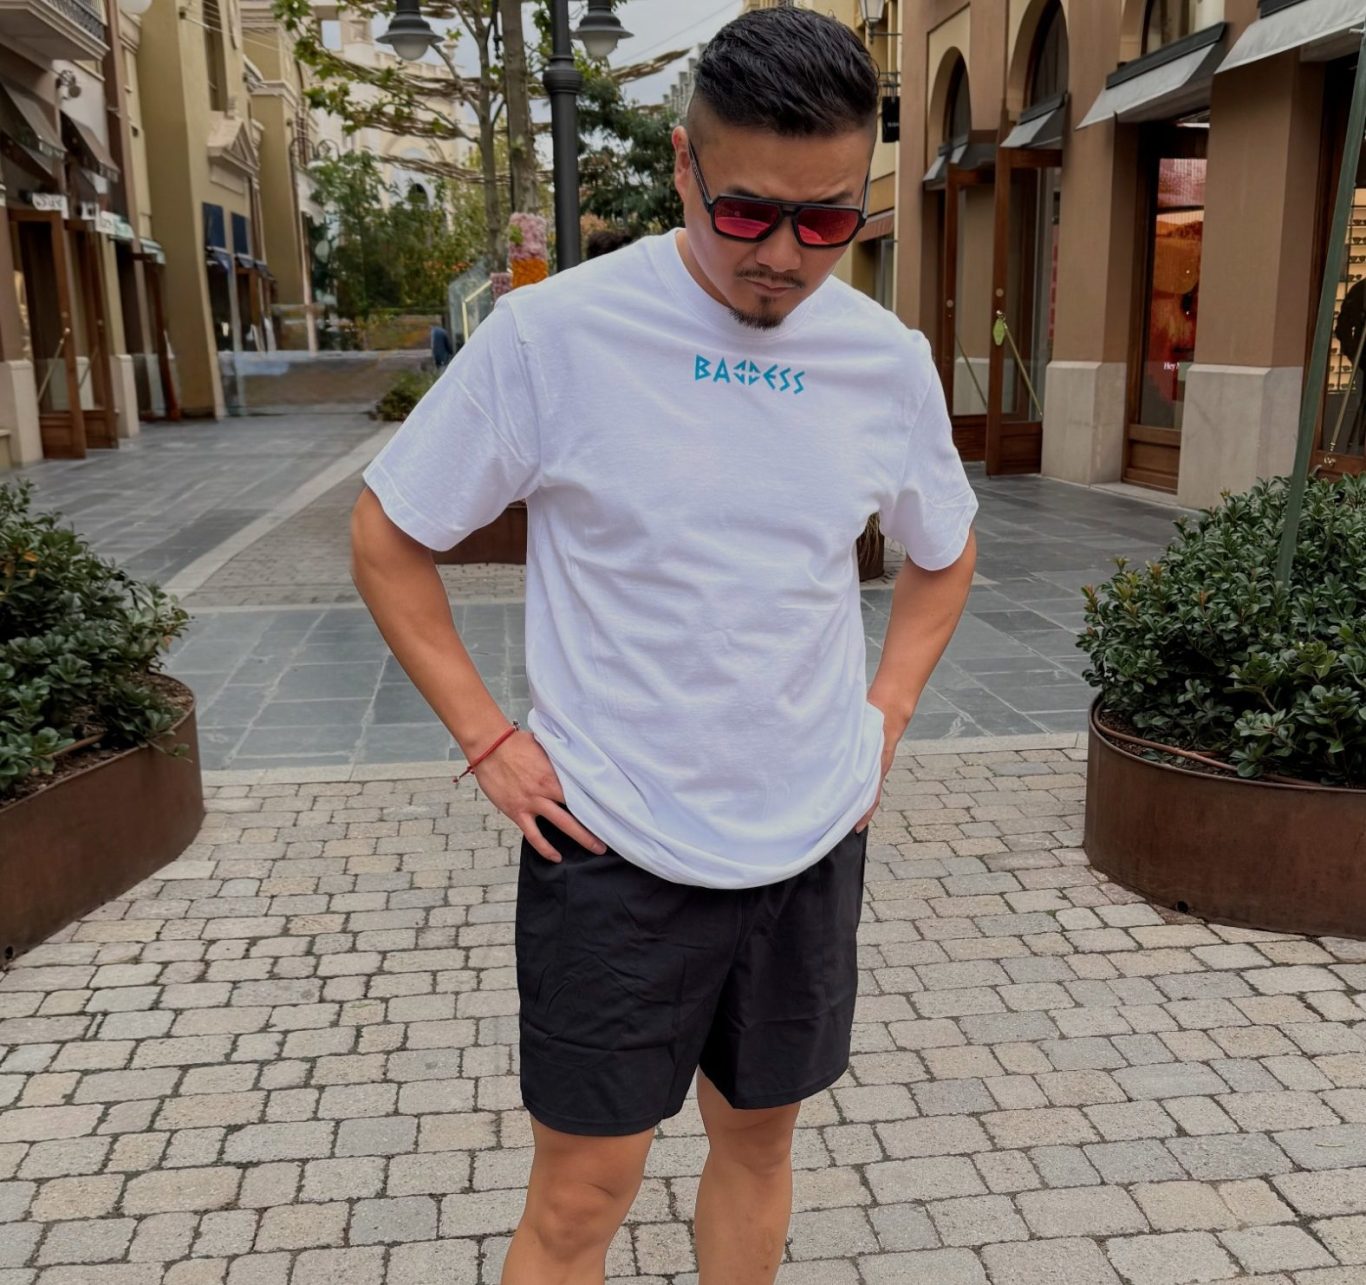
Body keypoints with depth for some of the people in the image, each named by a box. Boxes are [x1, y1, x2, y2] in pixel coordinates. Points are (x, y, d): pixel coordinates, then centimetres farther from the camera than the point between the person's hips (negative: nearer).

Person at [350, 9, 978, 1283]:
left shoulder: (889, 361, -1)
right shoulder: (553, 333, -13)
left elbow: (943, 554, 17)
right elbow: (385, 539, -3)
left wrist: (886, 714, 5)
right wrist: (488, 741, -8)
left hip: (809, 845, 4)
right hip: (611, 848, -3)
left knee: (757, 1141, 21)